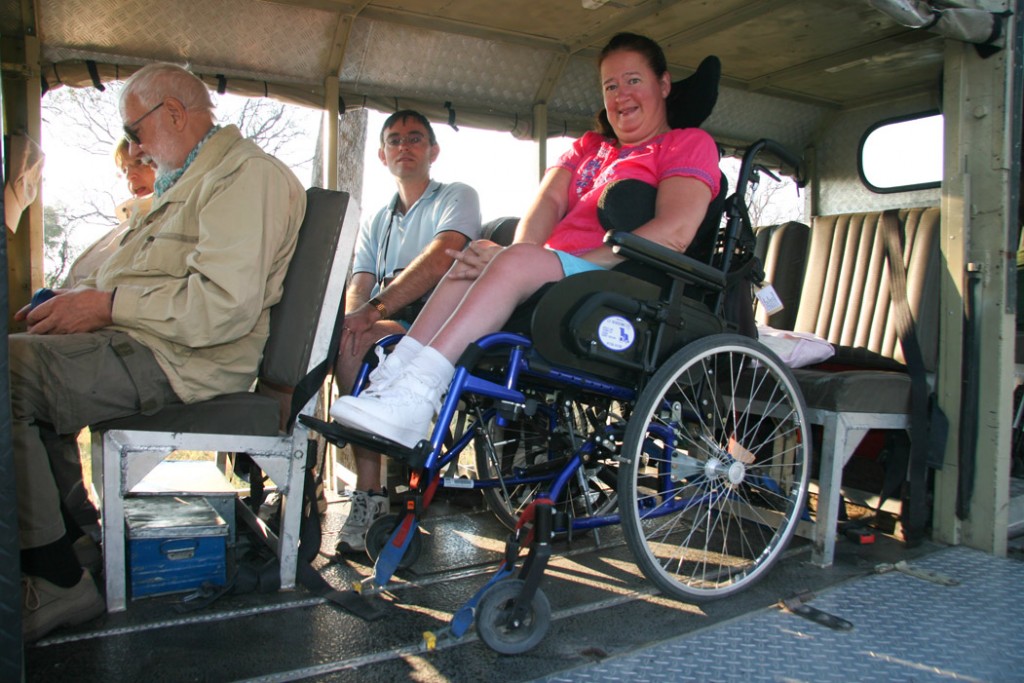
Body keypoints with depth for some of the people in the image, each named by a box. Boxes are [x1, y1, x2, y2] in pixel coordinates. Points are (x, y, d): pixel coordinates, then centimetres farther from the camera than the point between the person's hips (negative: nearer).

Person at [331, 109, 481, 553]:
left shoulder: (457, 197, 7)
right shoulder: (375, 224, 26)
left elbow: (440, 259, -14)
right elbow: (358, 287, 9)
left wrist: (374, 309, -27)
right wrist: (353, 318, -17)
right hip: (385, 328, 6)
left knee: (354, 344, -32)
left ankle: (370, 495, -25)